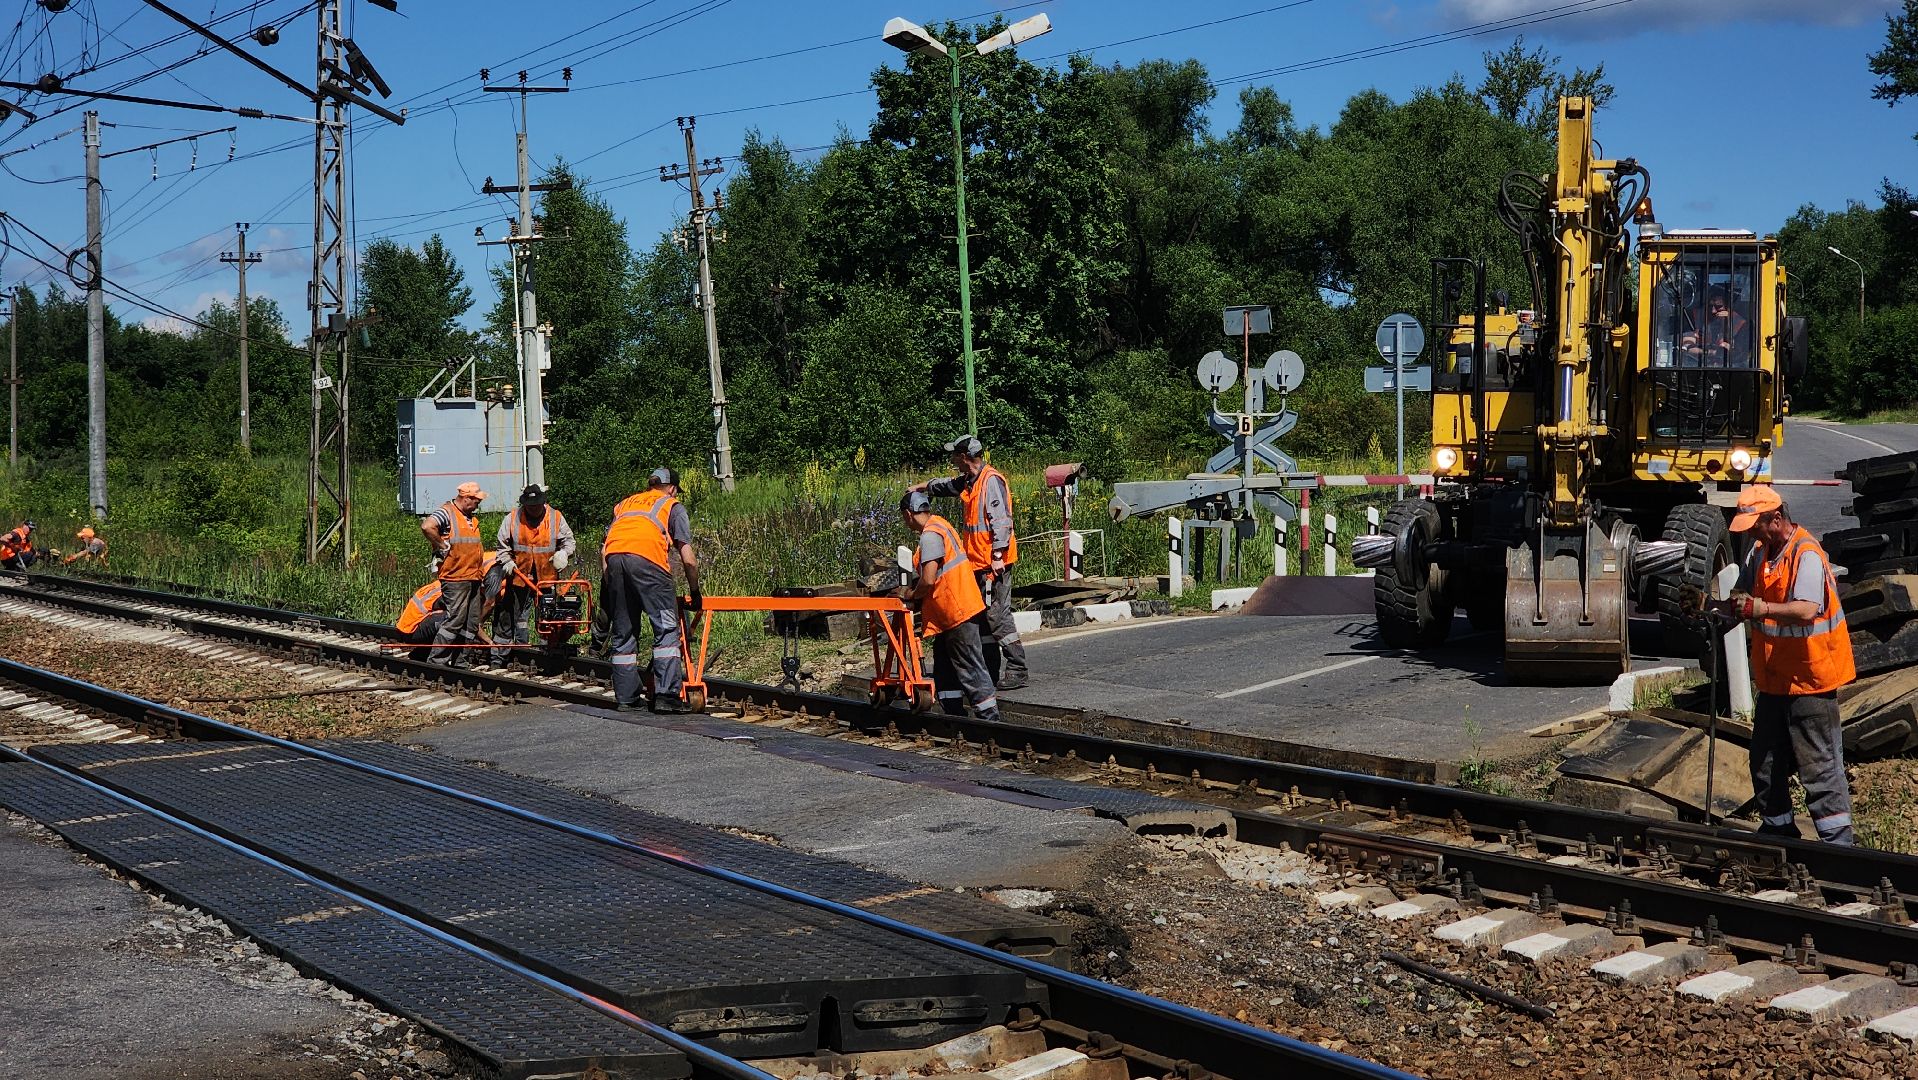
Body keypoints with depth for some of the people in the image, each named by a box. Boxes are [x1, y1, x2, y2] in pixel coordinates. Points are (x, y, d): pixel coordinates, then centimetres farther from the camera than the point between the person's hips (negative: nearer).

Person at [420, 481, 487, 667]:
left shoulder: (471, 518, 20)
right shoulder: (446, 513, -9)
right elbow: (427, 526, -28)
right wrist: (442, 546, -17)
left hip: (473, 578, 9)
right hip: (455, 578, -9)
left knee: (471, 622, 8)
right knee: (456, 619, -11)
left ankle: (459, 661, 13)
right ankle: (436, 660, -6)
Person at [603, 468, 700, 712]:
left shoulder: (625, 503, 34)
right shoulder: (673, 506, 22)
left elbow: (604, 548, 24)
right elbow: (688, 558, 13)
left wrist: (606, 584, 30)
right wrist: (694, 592, 23)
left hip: (614, 557, 5)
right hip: (647, 558, -5)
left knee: (623, 633, 12)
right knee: (666, 628, -2)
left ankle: (626, 697, 15)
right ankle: (666, 696, -12)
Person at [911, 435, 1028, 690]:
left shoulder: (991, 480, -14)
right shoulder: (969, 482, 17)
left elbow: (1001, 520, -20)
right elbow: (948, 485, 41)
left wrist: (998, 555, -24)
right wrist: (925, 486, 55)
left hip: (993, 563, -10)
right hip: (979, 563, 10)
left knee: (998, 615, -13)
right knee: (983, 616, 12)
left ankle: (1018, 670, -13)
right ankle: (989, 669, 18)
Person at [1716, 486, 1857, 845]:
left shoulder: (1806, 554, -20)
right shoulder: (1759, 552, 8)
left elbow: (1807, 610, -34)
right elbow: (1743, 598, 15)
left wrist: (1761, 608, -43)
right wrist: (1720, 605, -6)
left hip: (1809, 678, -9)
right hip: (1774, 677, 9)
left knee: (1819, 762, -6)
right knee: (1765, 761, 16)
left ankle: (1838, 839, 0)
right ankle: (1778, 828, 31)